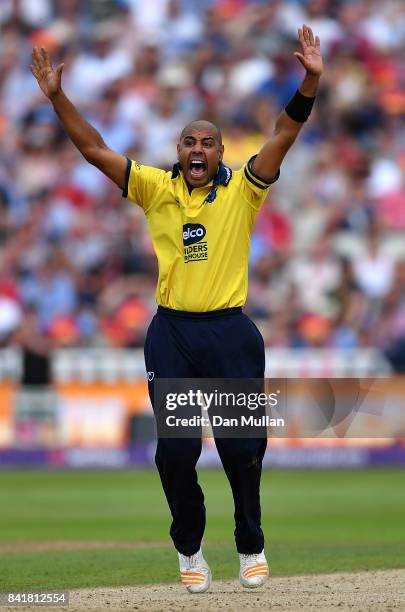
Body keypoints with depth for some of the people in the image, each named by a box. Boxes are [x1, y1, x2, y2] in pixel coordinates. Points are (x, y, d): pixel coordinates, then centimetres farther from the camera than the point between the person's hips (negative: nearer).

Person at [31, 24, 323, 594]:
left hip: (231, 332, -1)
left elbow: (283, 136, -8)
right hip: (172, 333, 1)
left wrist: (311, 81, -21)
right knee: (176, 449, 1)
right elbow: (94, 150, 2)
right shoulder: (156, 188, 5)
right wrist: (57, 97, -7)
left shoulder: (241, 190, 1)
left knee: (242, 446, 1)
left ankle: (251, 546, 21)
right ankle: (189, 550, 19)